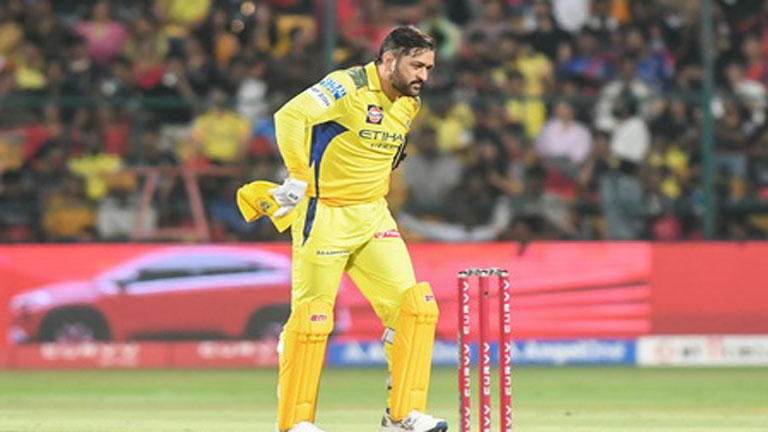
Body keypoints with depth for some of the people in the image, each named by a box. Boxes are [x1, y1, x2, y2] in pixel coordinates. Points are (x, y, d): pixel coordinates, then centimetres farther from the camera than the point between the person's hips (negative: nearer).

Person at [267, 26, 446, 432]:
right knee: (312, 316, -2)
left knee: (414, 306, -5)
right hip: (324, 216, -7)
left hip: (373, 216, 7)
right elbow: (290, 116, -29)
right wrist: (299, 179, -29)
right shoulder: (349, 87, -17)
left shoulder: (410, 104, 8)